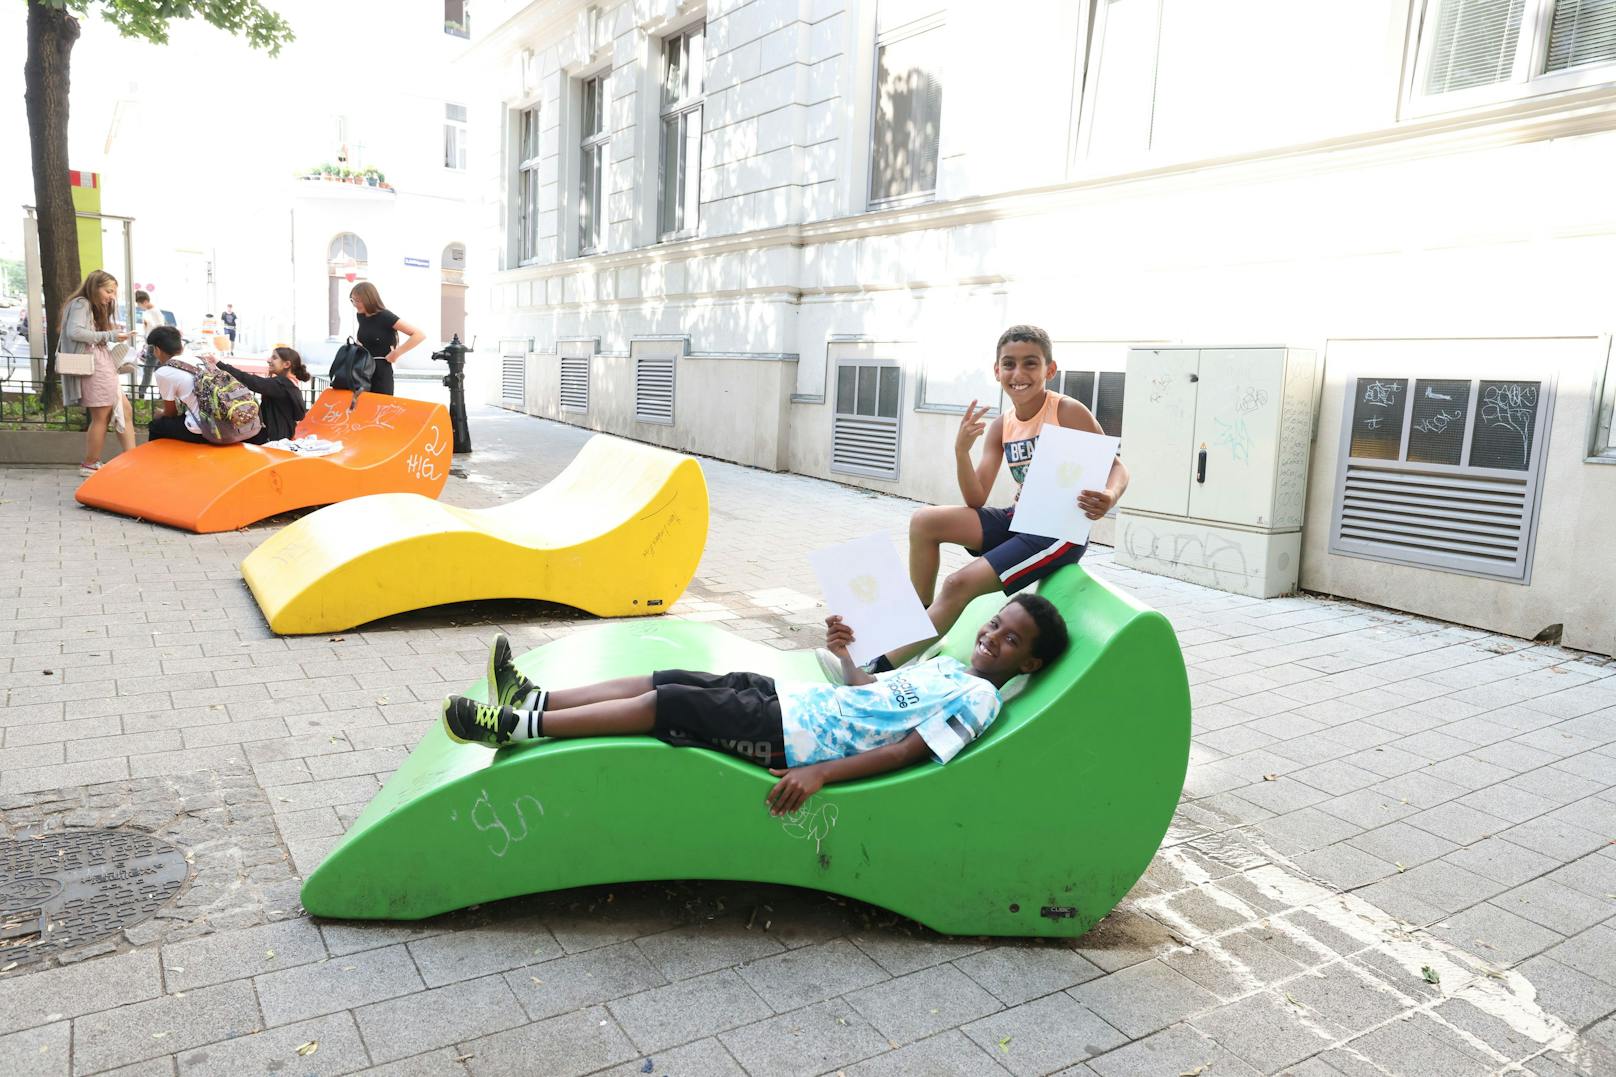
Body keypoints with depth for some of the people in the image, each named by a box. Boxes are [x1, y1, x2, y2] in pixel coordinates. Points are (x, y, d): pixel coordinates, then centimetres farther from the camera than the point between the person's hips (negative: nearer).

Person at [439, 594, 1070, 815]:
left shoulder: (977, 697, -9)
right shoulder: (947, 666, 18)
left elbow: (905, 752, -19)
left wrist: (819, 773, -26)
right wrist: (847, 652, 11)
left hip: (801, 738, -8)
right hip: (800, 700, 8)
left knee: (670, 703, -14)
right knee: (674, 678, -1)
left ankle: (516, 726, -9)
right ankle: (533, 698, 5)